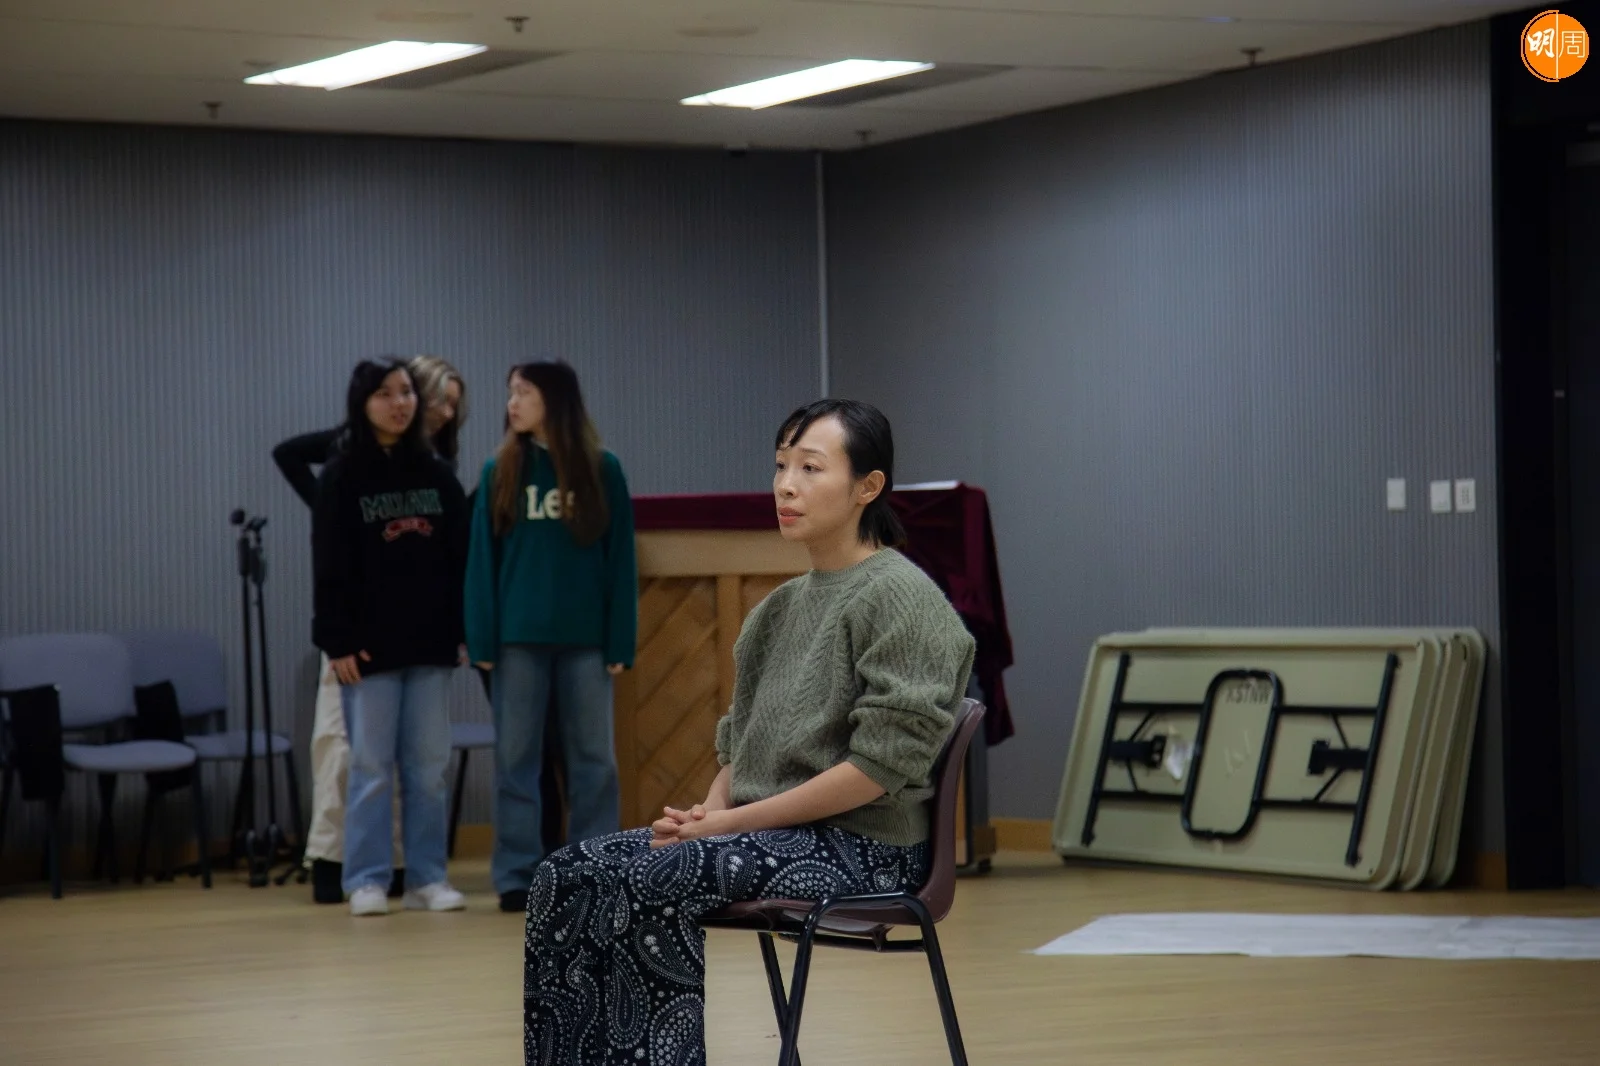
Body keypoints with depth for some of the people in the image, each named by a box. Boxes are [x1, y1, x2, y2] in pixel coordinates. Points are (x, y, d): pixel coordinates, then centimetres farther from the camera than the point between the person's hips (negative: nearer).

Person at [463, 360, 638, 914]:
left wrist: (620, 642, -3)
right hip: (518, 637, 0)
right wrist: (482, 640, -5)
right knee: (516, 759, 4)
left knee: (593, 759, 4)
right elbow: (482, 558, 2)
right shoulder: (500, 472, 4)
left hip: (585, 637, 0)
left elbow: (620, 559, 2)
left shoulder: (601, 470, 2)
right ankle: (517, 876, 8)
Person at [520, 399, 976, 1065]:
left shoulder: (900, 596, -8)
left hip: (863, 846, -8)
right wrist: (707, 812, -1)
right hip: (762, 832, 8)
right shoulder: (783, 604, 16)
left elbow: (881, 765, -16)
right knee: (568, 877, -12)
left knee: (649, 880, -29)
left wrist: (732, 822, -14)